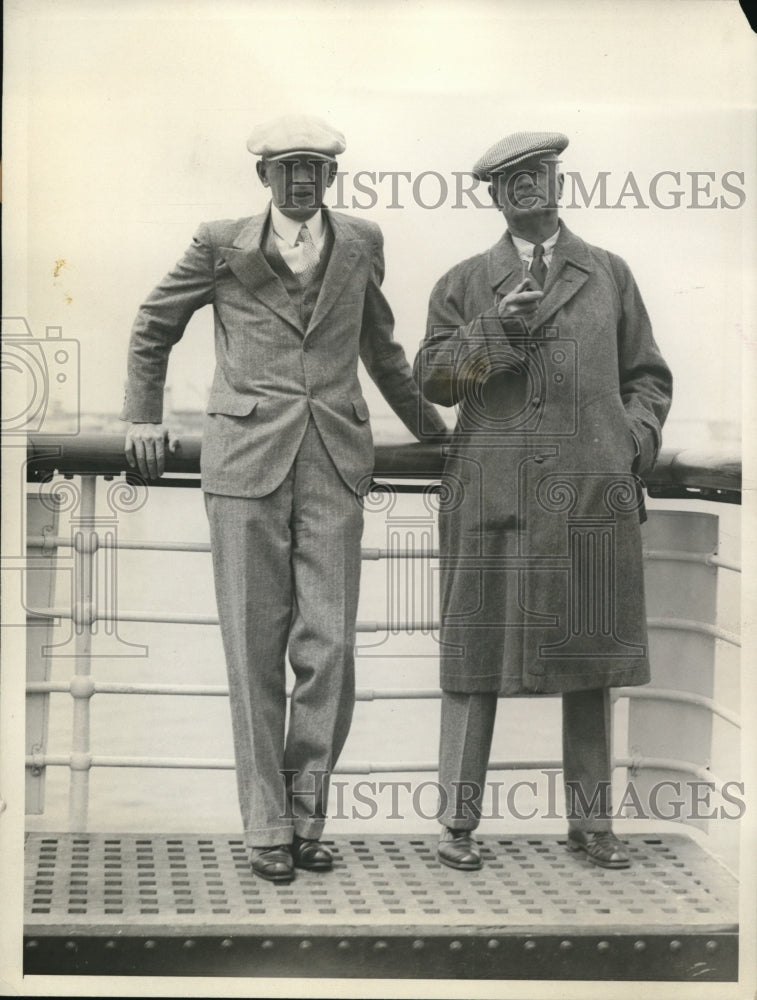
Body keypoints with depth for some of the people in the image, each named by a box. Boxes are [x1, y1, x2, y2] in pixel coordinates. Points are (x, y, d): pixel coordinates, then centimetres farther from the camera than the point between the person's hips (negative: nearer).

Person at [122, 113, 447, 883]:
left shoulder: (360, 244, 12)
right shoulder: (221, 246, 5)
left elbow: (380, 347, 27)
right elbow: (153, 329, 18)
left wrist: (432, 428, 33)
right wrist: (144, 418, 14)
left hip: (334, 467, 2)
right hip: (246, 463, -2)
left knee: (328, 647, -3)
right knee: (256, 650, 0)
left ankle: (306, 816, 13)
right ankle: (266, 828, 9)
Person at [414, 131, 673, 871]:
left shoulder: (609, 275, 16)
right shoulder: (464, 284, 13)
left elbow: (646, 376, 17)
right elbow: (432, 377, 3)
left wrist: (636, 436, -1)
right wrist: (493, 330, -11)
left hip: (592, 496, 1)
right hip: (492, 497, -1)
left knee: (591, 659, 6)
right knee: (476, 656, 0)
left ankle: (591, 822, 17)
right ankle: (458, 822, 9)